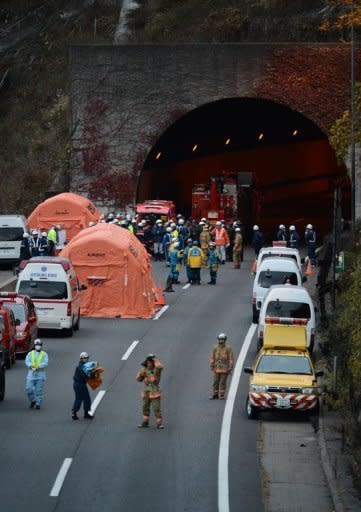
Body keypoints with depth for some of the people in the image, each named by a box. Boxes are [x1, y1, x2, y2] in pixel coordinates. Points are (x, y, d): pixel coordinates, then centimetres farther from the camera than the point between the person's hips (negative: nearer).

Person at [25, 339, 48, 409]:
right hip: (31, 374, 2)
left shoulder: (44, 354, 5)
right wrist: (32, 366, -23)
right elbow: (27, 361, -3)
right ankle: (33, 401, 16)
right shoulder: (30, 353, 10)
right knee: (29, 388, -6)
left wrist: (37, 367, -22)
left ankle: (38, 404, 6)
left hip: (40, 374, -2)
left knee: (39, 390, -2)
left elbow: (46, 363, -9)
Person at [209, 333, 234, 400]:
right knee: (215, 381, 4)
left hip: (224, 369, -3)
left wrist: (230, 368, -12)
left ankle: (221, 395, 6)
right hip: (217, 368, 3)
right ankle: (215, 394, 12)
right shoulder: (215, 348, 4)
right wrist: (211, 366, 0)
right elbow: (212, 357, 6)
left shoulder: (228, 348, -6)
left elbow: (231, 358, -7)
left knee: (223, 382, -2)